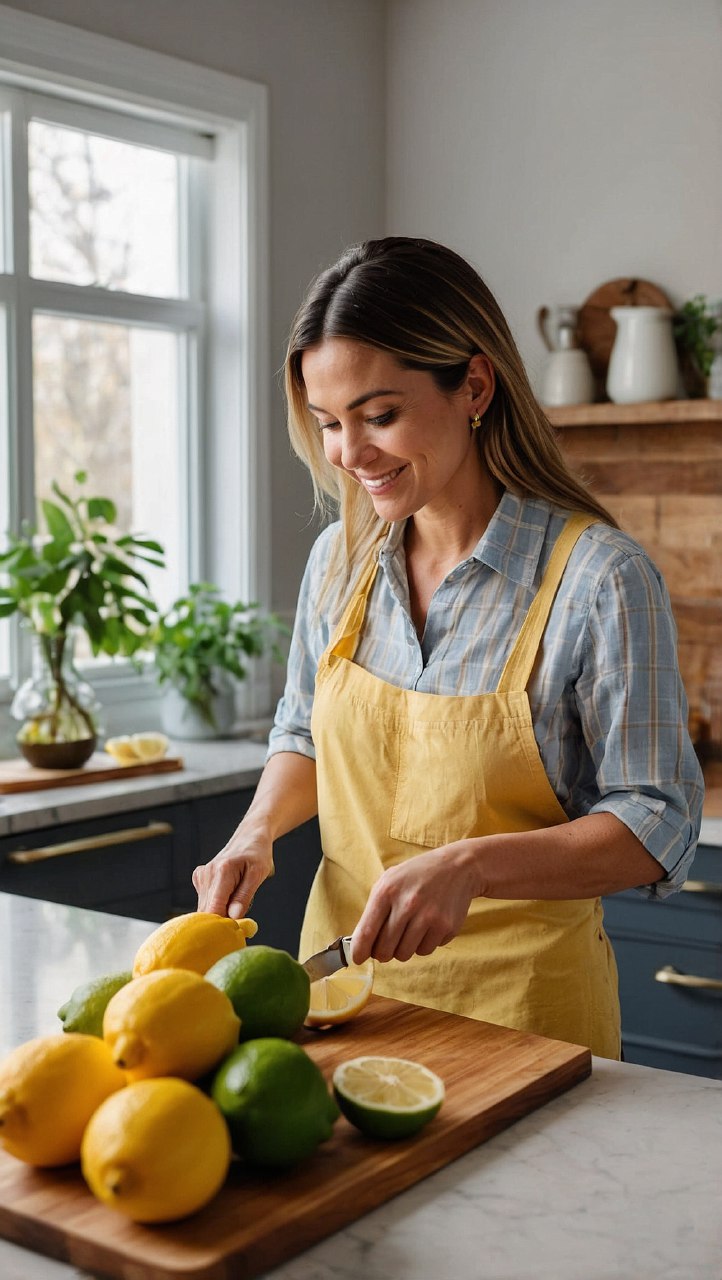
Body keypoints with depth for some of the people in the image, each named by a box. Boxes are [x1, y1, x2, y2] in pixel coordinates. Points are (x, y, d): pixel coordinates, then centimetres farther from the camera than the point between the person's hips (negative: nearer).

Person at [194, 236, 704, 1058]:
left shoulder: (600, 578, -18)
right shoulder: (339, 558, -1)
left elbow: (657, 826, -16)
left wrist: (469, 866, -29)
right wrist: (259, 831, -6)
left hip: (517, 995, -5)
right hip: (341, 968, 5)